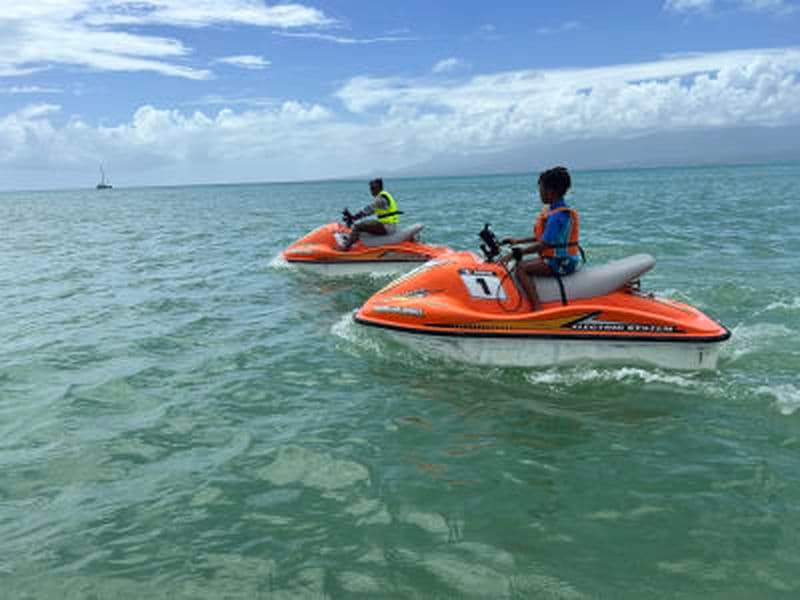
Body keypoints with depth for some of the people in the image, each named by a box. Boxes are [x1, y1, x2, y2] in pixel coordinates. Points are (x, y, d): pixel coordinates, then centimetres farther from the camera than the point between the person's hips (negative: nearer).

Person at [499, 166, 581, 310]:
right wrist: (518, 241, 20)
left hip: (561, 264, -11)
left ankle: (537, 309, -29)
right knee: (521, 264, 20)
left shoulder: (557, 216, -21)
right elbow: (543, 237, 22)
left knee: (520, 268, -25)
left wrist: (514, 254, -24)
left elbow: (542, 245, -26)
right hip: (561, 259, 11)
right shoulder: (552, 210, 12)